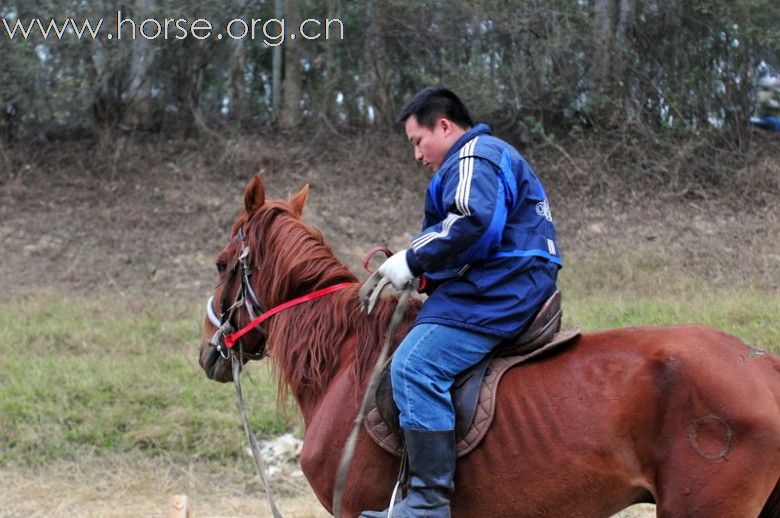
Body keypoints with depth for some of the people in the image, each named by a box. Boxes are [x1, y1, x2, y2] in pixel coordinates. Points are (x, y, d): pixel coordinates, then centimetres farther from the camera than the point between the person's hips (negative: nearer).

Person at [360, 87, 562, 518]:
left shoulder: (474, 157, -7)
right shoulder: (492, 158, 28)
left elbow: (471, 222, -25)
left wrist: (413, 260, -16)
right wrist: (420, 271, 13)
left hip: (497, 295, -12)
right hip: (508, 288, 12)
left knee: (414, 366, -25)